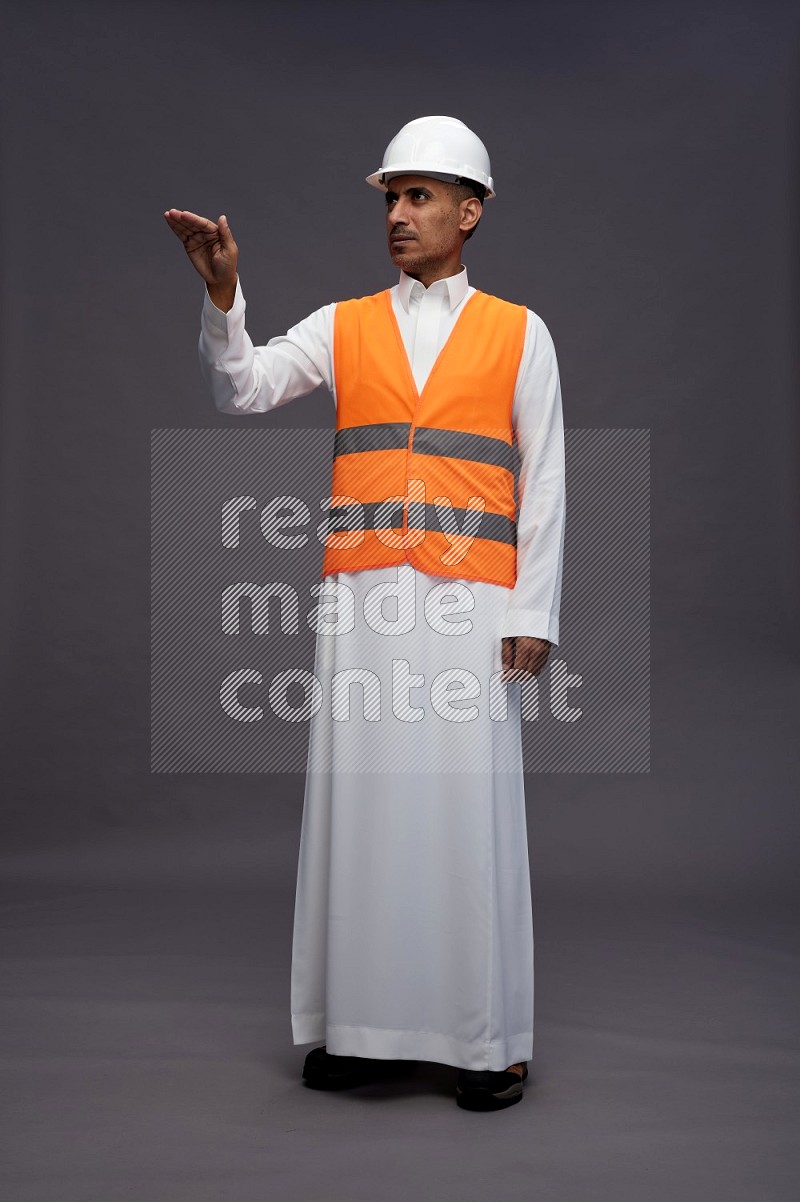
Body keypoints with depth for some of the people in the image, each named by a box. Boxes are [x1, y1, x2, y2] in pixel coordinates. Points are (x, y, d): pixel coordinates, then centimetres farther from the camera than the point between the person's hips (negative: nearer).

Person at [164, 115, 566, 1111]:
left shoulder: (519, 334, 10)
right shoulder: (343, 326, 14)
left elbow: (543, 482, 6)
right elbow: (241, 390, 2)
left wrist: (532, 613, -1)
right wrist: (222, 294, -15)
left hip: (469, 602, -2)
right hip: (363, 599, 2)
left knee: (469, 807, -2)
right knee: (359, 802, 2)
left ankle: (486, 1038, 9)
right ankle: (361, 1025, 13)